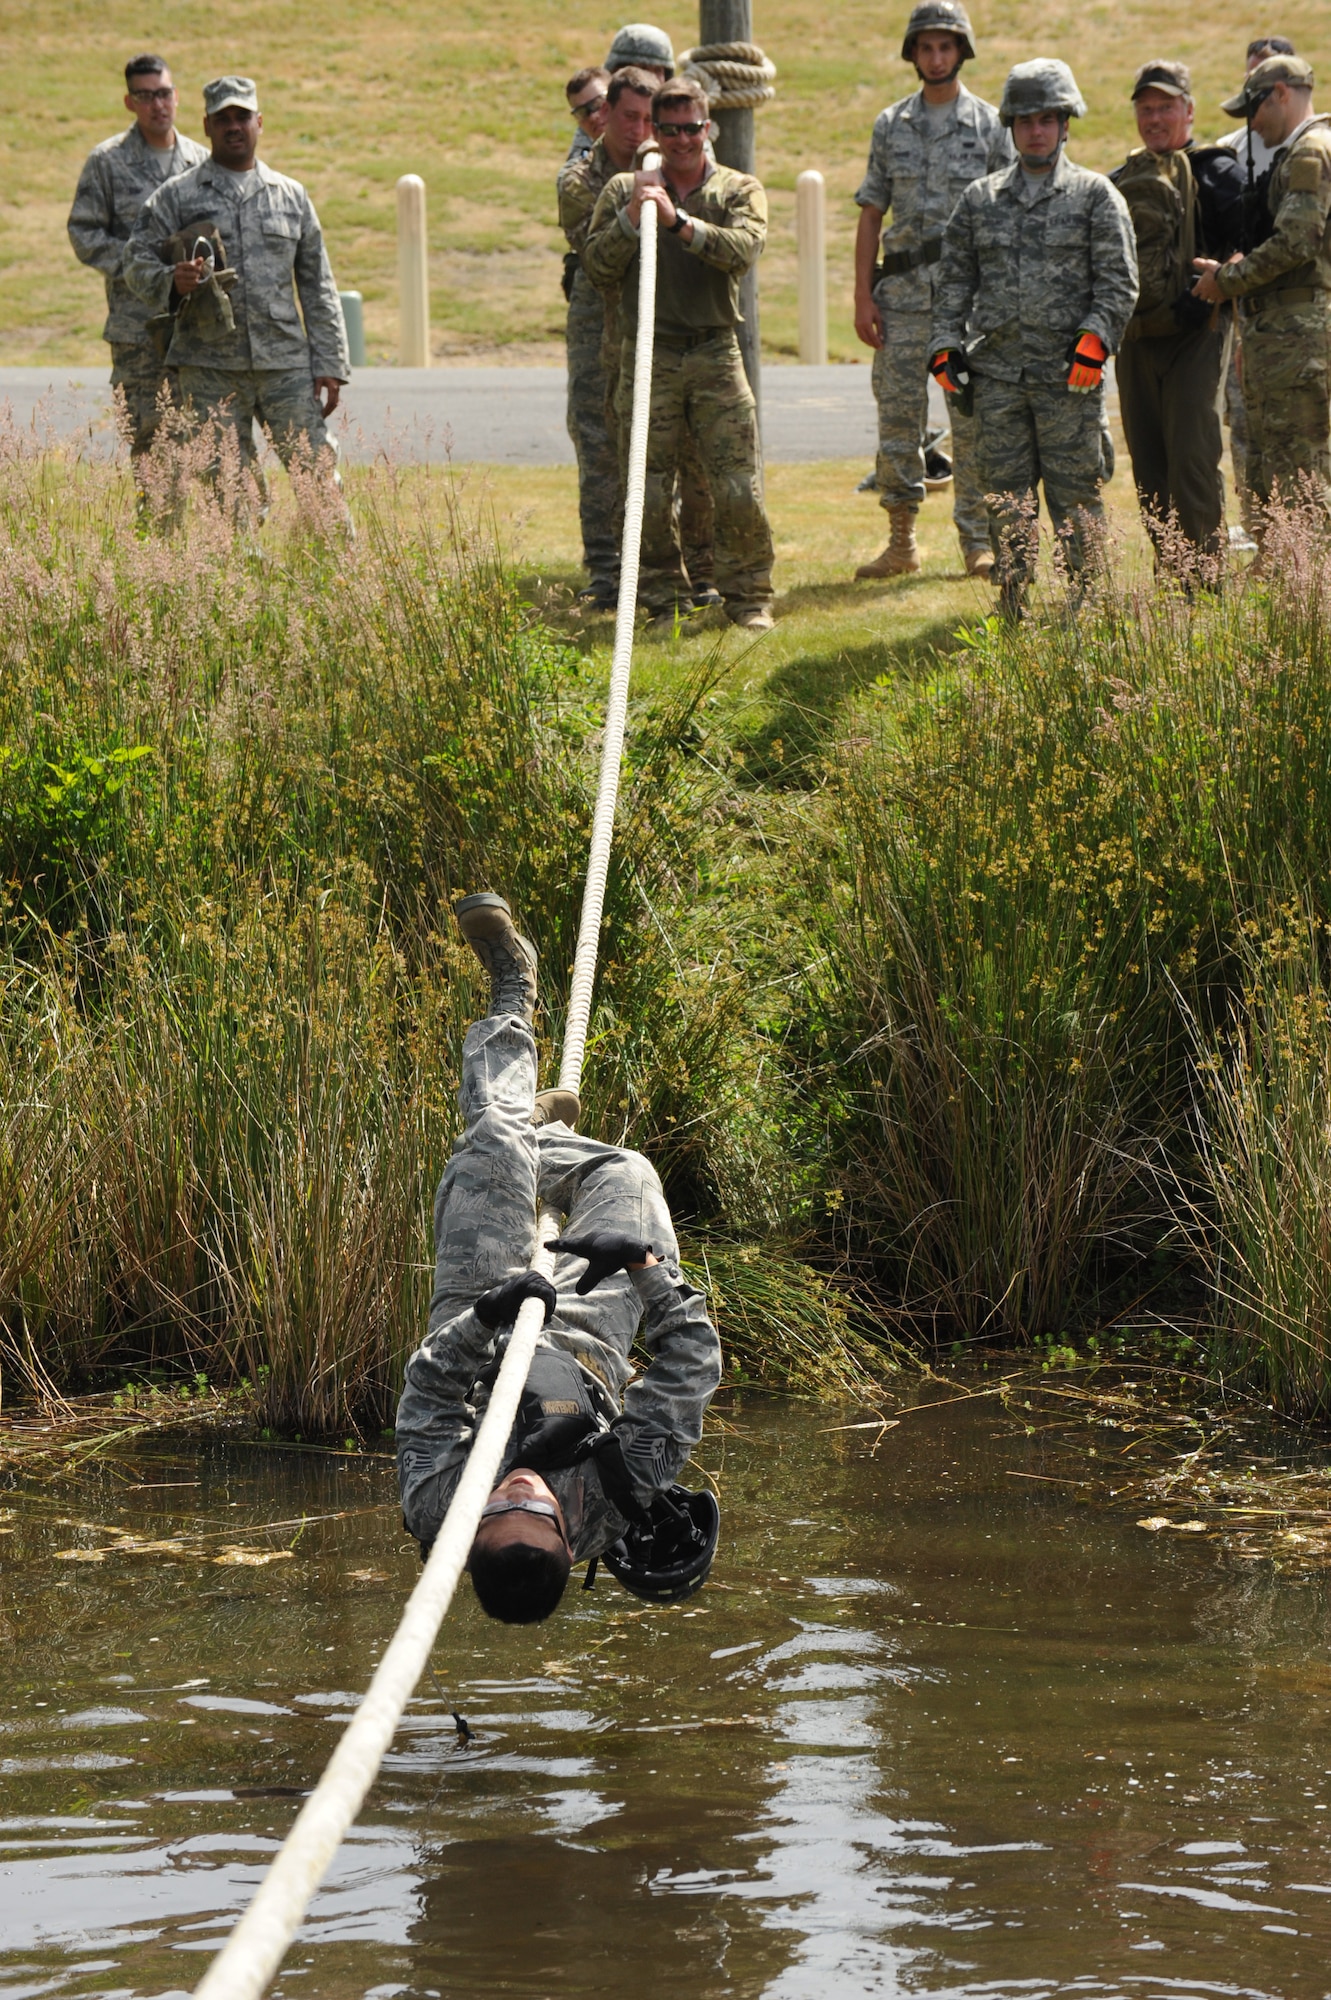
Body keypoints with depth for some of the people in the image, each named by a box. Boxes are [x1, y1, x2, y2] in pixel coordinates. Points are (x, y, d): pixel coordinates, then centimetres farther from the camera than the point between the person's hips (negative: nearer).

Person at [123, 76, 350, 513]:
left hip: (285, 364, 1)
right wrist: (172, 282, -20)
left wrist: (329, 365, 6)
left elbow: (317, 288, 13)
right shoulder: (176, 197, 6)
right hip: (210, 371, -1)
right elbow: (137, 264, 3)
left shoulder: (291, 197, 12)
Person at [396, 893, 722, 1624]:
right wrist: (647, 1265, -43)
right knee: (625, 1173, 7)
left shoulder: (438, 1507, -47)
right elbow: (692, 1364, -36)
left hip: (476, 1336, 0)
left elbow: (428, 1394, -35)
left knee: (495, 1145, -2)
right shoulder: (622, 1498, -45)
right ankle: (533, 1128, 46)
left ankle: (514, 998, 33)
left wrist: (482, 1321, -50)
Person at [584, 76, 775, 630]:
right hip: (647, 356, 1)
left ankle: (749, 598, 7)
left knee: (739, 490, -5)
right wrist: (631, 219, -9)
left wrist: (679, 221, -19)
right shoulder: (624, 190, 12)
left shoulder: (739, 190, 9)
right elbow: (597, 267, 4)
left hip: (716, 356, -1)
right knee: (650, 494, -1)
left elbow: (744, 251, -11)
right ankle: (665, 599, 10)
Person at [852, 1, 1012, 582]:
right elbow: (871, 214, 11)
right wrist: (863, 294, 3)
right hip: (903, 292, 2)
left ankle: (978, 543, 4)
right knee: (897, 419, 1)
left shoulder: (990, 125, 4)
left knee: (973, 422, -1)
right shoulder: (890, 125, 11)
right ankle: (901, 541, 8)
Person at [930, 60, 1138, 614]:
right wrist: (946, 347, 4)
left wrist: (1093, 340, -14)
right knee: (1006, 500, 5)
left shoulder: (1094, 195, 3)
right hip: (997, 376, 3)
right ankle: (1014, 611, 11)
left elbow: (1119, 281, -2)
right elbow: (954, 281, 15)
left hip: (1069, 378, -3)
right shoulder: (980, 199, 13)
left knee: (1076, 497, -2)